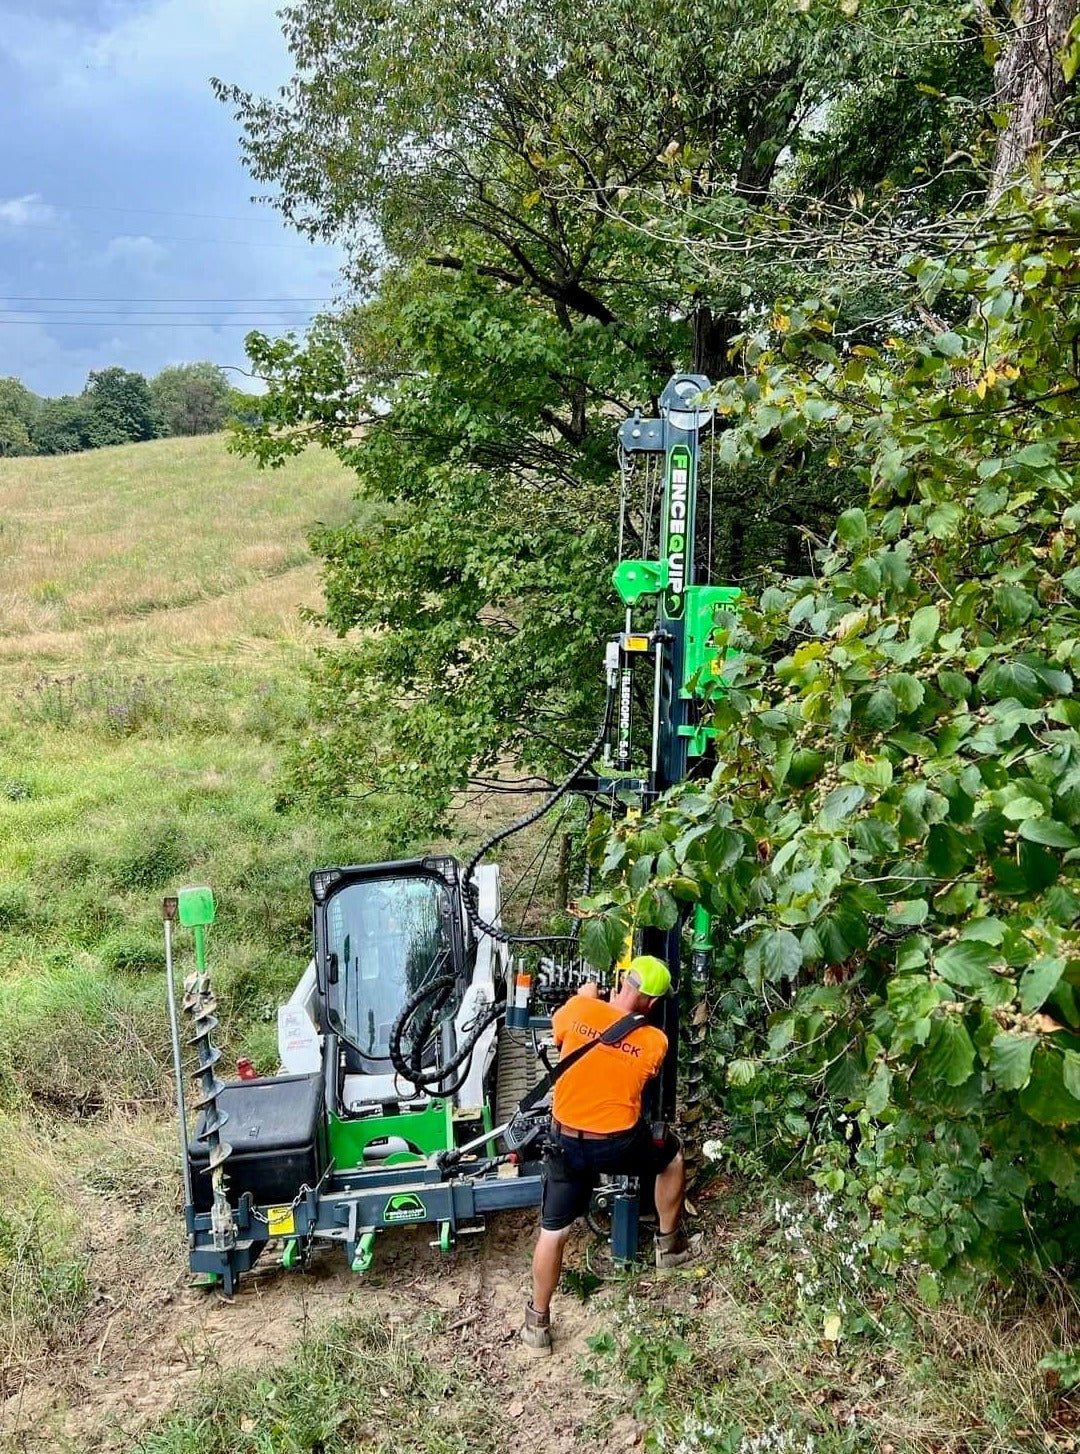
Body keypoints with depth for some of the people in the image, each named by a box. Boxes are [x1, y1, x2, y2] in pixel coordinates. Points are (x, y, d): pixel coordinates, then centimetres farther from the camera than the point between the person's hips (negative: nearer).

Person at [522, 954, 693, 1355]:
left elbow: (558, 1030, 10)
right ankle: (669, 1245, 43)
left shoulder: (578, 1010, -13)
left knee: (553, 1232, 16)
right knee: (672, 1155, 30)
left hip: (566, 1142, 1)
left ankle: (537, 1323, 28)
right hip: (619, 1145, -1)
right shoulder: (655, 1042, -13)